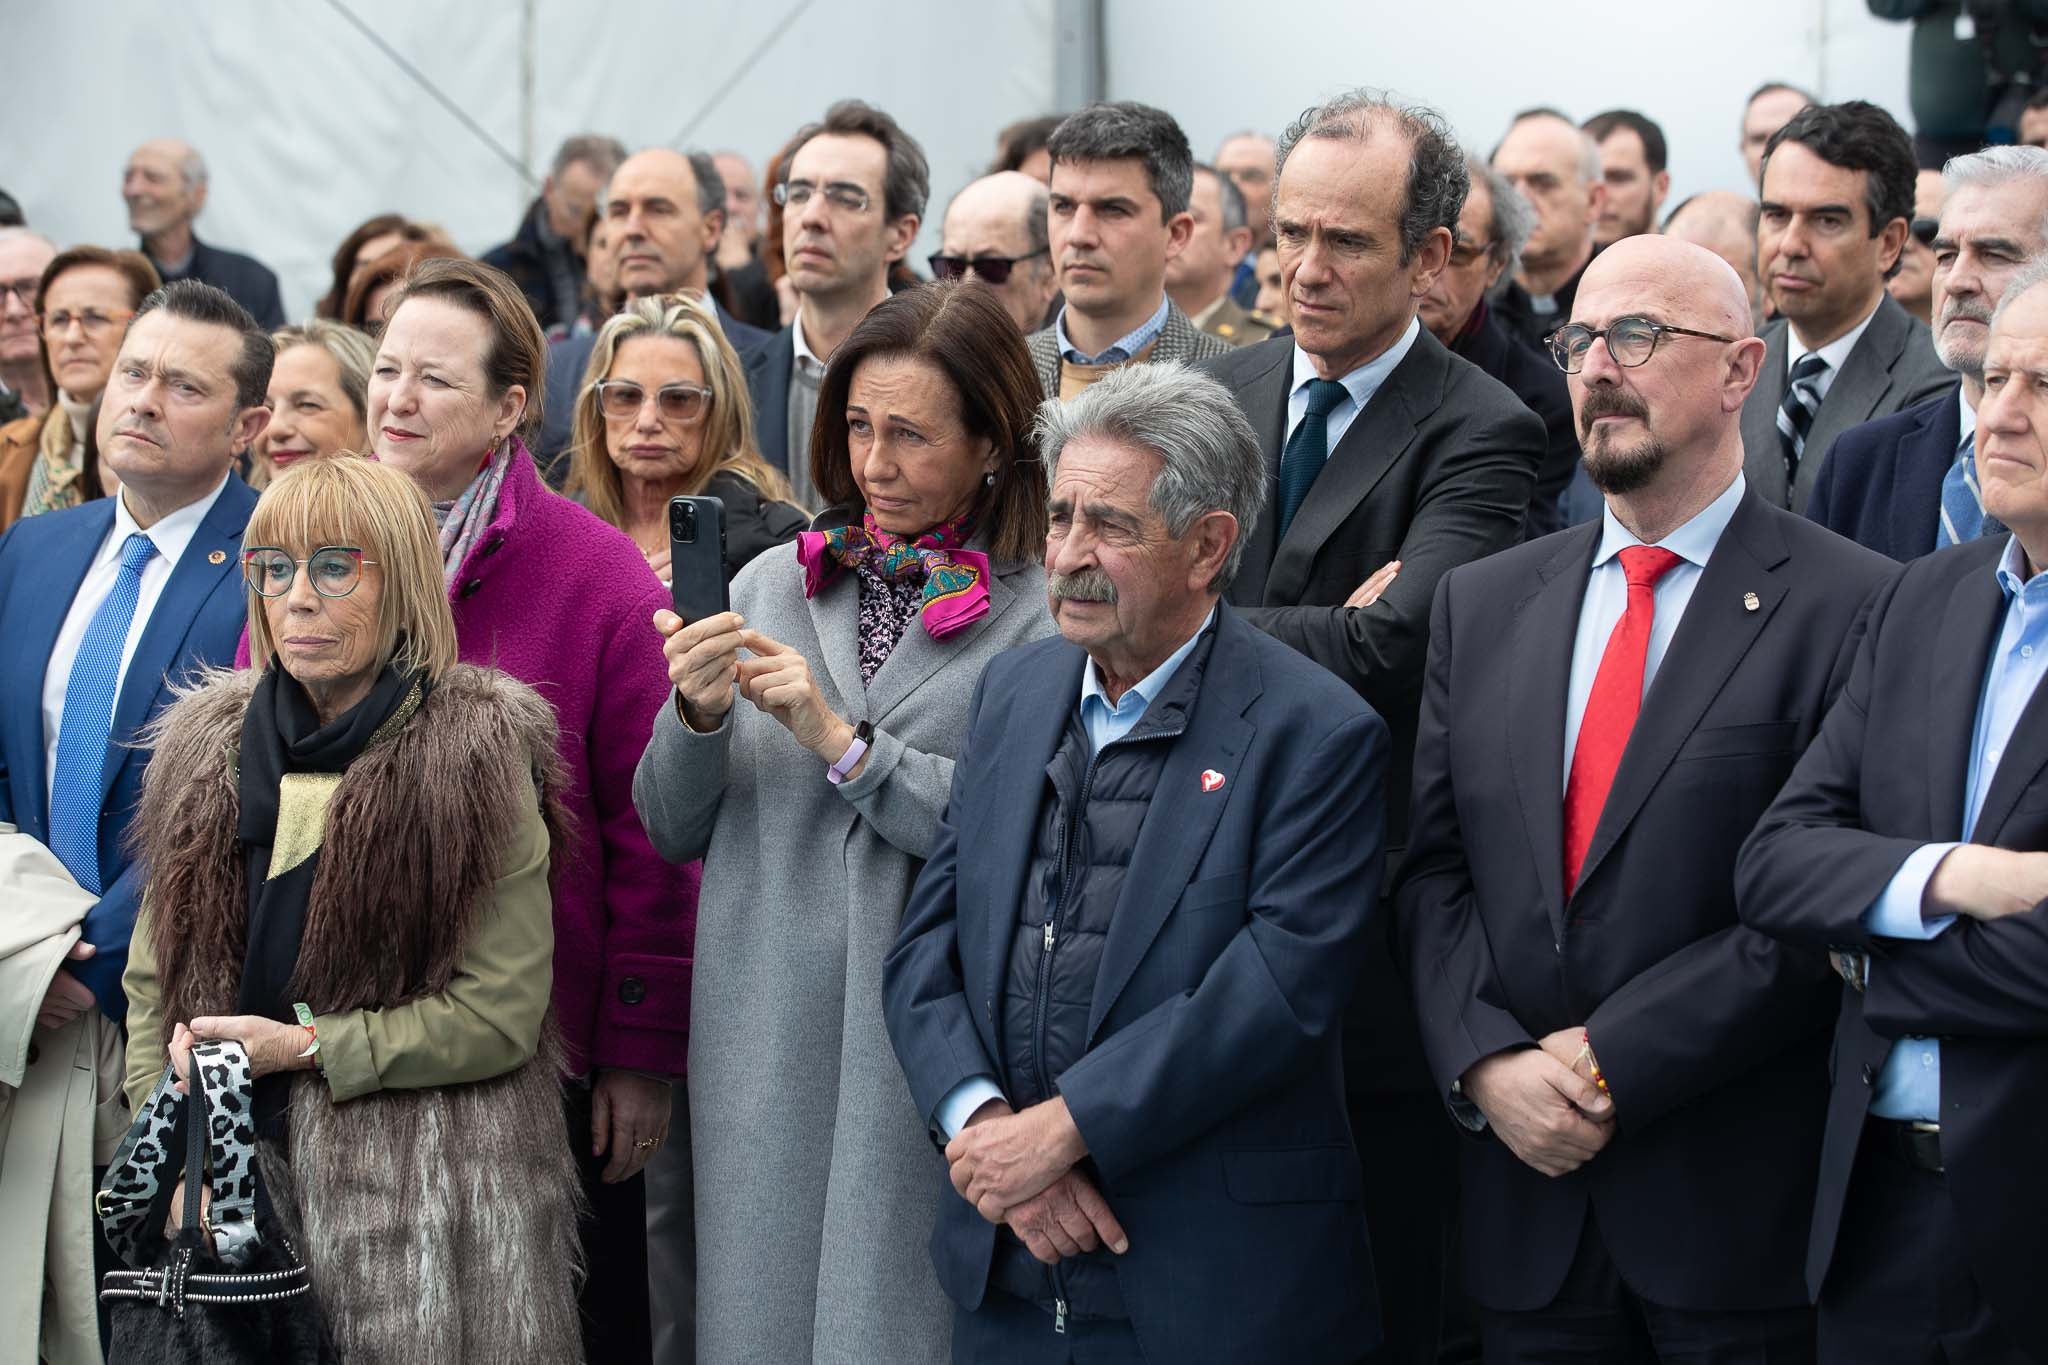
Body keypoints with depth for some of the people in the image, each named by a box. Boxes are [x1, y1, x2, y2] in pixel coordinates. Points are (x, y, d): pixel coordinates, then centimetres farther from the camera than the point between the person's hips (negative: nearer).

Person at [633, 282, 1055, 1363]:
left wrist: (843, 740, -13)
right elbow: (672, 831, 13)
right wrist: (697, 718, -6)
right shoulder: (773, 585, 11)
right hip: (762, 1052, 4)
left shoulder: (1046, 617, -3)